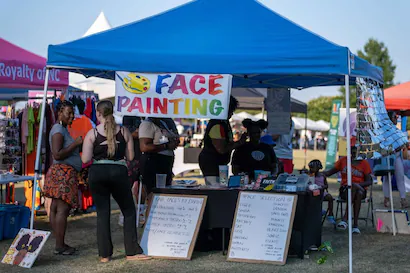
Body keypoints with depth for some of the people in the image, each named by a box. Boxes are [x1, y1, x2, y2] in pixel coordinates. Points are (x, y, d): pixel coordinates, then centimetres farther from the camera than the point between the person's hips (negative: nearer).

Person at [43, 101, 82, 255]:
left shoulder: (63, 129, 22)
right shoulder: (59, 129, -11)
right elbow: (57, 155, -20)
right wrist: (75, 144, -16)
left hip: (60, 173, 11)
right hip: (64, 172, -11)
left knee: (56, 208, 9)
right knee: (63, 209, -10)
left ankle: (59, 244, 12)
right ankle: (60, 247, -9)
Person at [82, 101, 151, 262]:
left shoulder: (92, 134, -2)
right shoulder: (124, 131, 1)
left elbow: (85, 159, -7)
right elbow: (130, 157, 3)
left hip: (97, 173, 0)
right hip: (118, 172, 0)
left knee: (102, 213, 7)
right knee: (129, 212, 11)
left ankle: (105, 254, 10)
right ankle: (131, 252, 8)